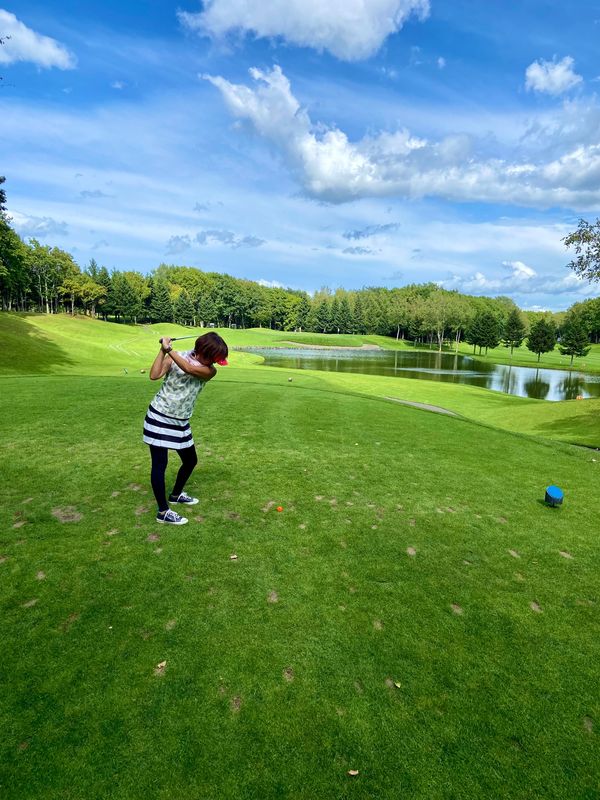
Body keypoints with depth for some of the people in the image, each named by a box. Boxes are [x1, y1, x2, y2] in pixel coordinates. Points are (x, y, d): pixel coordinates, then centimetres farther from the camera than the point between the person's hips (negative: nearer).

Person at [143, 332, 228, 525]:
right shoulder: (175, 357, -10)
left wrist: (169, 349, -22)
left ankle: (176, 494, 40)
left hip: (181, 422, 5)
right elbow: (154, 375, -22)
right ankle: (163, 512, 12)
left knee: (190, 460, 14)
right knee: (160, 464, -2)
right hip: (159, 418, -4)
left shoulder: (210, 371, -7)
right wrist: (162, 350, -22)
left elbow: (189, 368, -25)